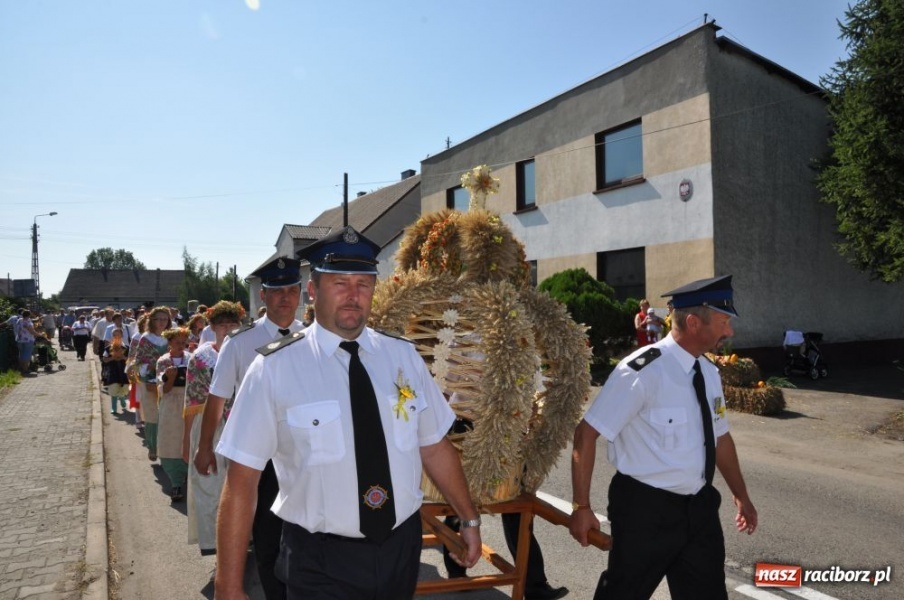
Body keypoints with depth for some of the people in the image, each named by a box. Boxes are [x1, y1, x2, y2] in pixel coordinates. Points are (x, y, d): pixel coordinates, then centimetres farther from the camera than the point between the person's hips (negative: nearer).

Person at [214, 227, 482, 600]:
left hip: (402, 547, 4)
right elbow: (240, 482, -11)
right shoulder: (274, 368, -13)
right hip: (321, 559, -4)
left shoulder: (404, 356, -2)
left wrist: (468, 519, 11)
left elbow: (435, 446, 5)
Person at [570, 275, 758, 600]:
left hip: (699, 506, 7)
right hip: (646, 509, -7)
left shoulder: (709, 372, 3)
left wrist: (741, 496, 23)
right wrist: (582, 507, -17)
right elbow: (587, 433, -20)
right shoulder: (643, 371, -22)